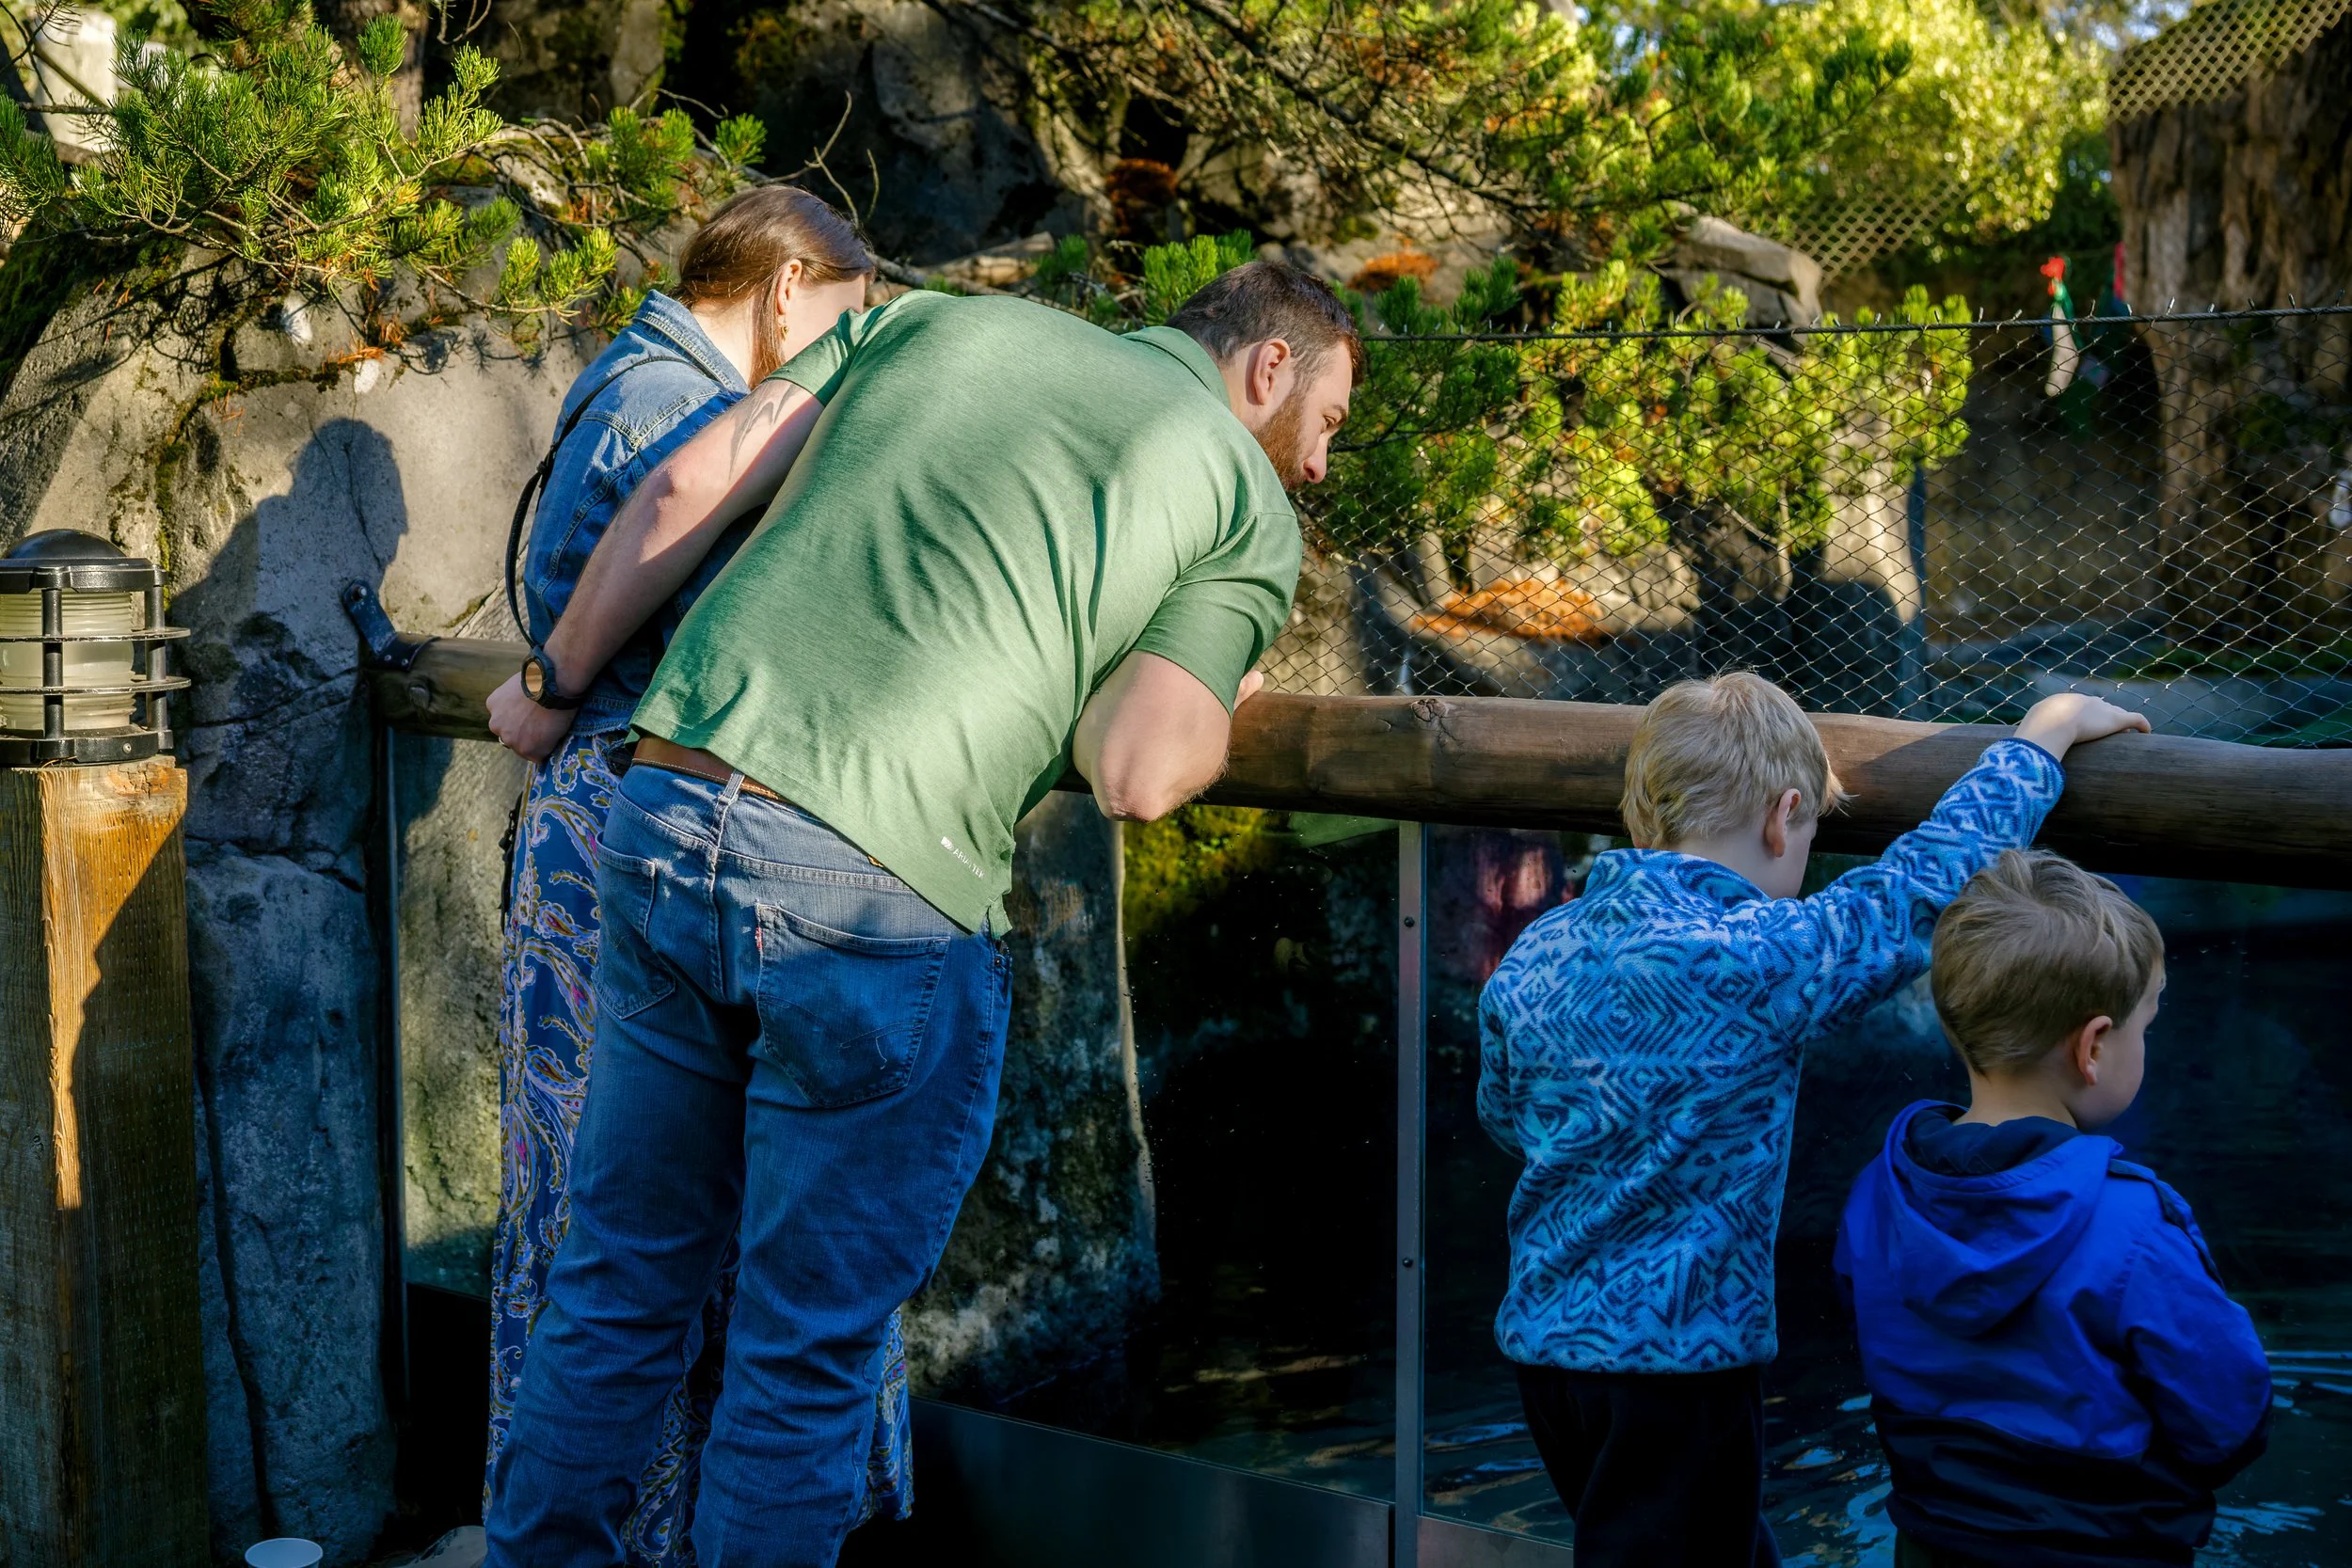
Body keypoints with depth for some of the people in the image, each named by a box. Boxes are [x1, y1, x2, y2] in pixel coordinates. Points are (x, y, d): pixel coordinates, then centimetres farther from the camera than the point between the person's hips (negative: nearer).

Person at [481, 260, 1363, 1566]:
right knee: (808, 1347, 11)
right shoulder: (1250, 506, 8)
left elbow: (684, 490, 14)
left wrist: (555, 678, 24)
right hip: (879, 898, -5)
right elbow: (1134, 777, -6)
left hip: (664, 820, 5)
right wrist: (1214, 709, 15)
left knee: (621, 1282, 21)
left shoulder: (939, 317, 21)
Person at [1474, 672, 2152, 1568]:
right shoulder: (1762, 958, -20)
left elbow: (1502, 1111, 18)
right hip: (1668, 1359, -7)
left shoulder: (1534, 954, 2)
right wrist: (2044, 734, 2)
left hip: (1542, 1332, 8)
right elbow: (1931, 882, -11)